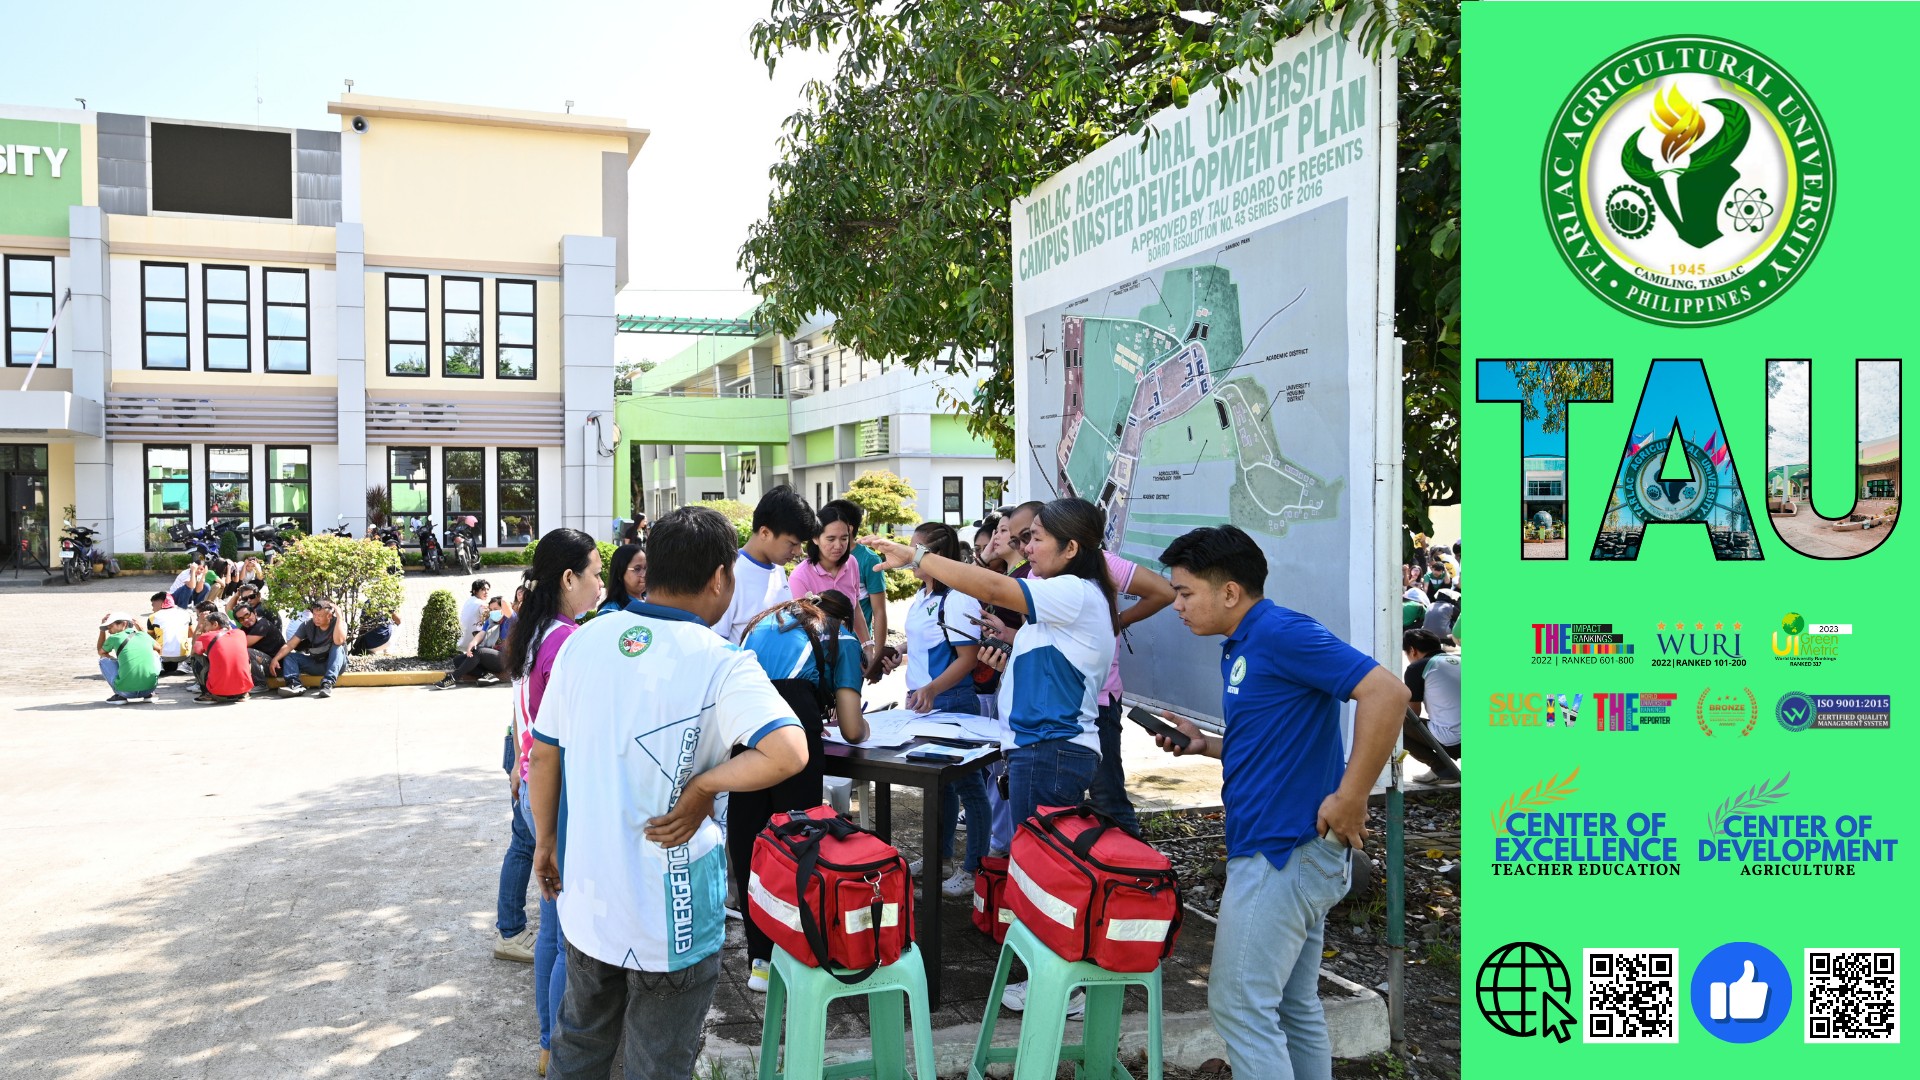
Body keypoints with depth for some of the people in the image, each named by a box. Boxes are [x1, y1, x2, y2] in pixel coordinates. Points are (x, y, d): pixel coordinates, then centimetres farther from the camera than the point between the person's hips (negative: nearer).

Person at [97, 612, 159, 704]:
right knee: (155, 655, 32)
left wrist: (103, 630, 32)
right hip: (150, 688, 3)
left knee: (104, 659, 22)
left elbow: (100, 652, 28)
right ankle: (148, 695, 20)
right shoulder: (144, 635, 13)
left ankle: (120, 696, 13)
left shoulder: (114, 638, 5)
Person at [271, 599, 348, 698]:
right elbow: (290, 645, -8)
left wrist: (339, 616, -32)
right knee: (289, 655, -10)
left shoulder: (338, 623, -15)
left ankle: (327, 684, -43)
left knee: (337, 646, -32)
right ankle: (295, 685, -37)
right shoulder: (308, 625, -5)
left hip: (336, 664, -4)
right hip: (315, 663, 4)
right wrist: (275, 659, -23)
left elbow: (338, 641, -36)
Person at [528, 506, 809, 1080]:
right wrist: (702, 787, -20)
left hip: (586, 897, 5)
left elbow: (543, 754, 6)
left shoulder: (583, 641, -3)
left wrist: (546, 841, 20)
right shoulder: (720, 663, -19)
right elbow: (788, 753, -34)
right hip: (668, 914, -5)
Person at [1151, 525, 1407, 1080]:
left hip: (1281, 851, -10)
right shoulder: (1237, 651, 14)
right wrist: (1202, 743, 10)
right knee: (1294, 1007, 17)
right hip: (1295, 851, 10)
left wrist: (1349, 800, -22)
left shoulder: (1281, 632, -16)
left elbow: (1386, 693, -24)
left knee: (1239, 1006, -3)